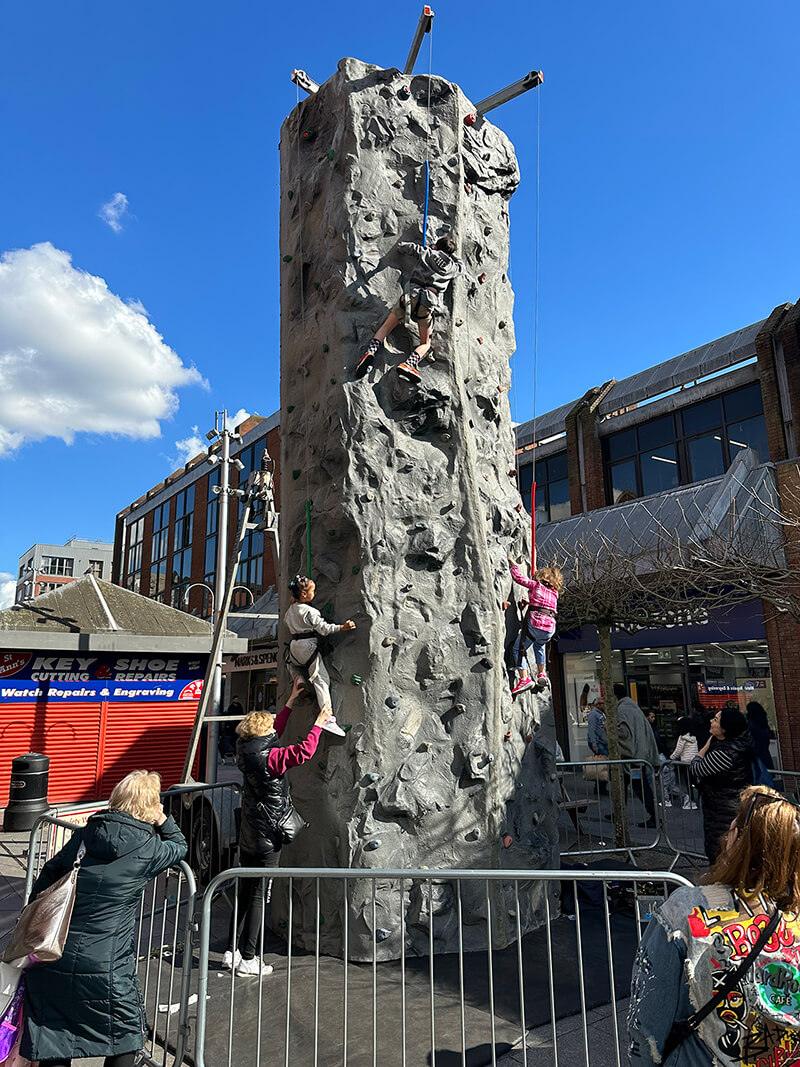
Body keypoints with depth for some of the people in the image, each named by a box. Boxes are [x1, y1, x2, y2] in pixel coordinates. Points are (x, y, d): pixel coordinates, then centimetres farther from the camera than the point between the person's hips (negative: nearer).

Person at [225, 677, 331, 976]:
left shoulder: (247, 750, 2)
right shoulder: (269, 758, -22)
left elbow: (273, 733, 16)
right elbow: (304, 751, -30)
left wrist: (291, 700, 19)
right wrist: (319, 723, -17)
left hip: (248, 838, 8)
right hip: (267, 839, -8)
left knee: (244, 894, 17)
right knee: (259, 897, 3)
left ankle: (232, 952, 25)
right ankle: (248, 960, 13)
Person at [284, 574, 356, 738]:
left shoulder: (291, 609, 10)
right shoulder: (310, 611, -13)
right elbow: (324, 628, -16)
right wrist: (343, 627, -20)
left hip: (294, 646, 7)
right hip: (308, 646, -7)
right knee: (321, 680, -11)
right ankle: (328, 718, -20)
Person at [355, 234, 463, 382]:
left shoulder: (426, 253, 16)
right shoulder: (453, 267, 19)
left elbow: (402, 247, 25)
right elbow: (460, 266, 44)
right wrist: (451, 252, 47)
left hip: (412, 294, 0)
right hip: (428, 303, 0)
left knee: (386, 327, 13)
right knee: (425, 344, 12)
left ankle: (371, 351, -12)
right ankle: (409, 363, -18)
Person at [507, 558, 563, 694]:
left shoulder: (536, 585, 6)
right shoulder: (554, 593, 20)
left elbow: (518, 577, 4)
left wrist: (513, 564, 19)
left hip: (534, 624, -6)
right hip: (550, 629, 6)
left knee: (518, 649, 5)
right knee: (540, 645, 35)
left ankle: (524, 678, -7)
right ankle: (541, 673, 31)